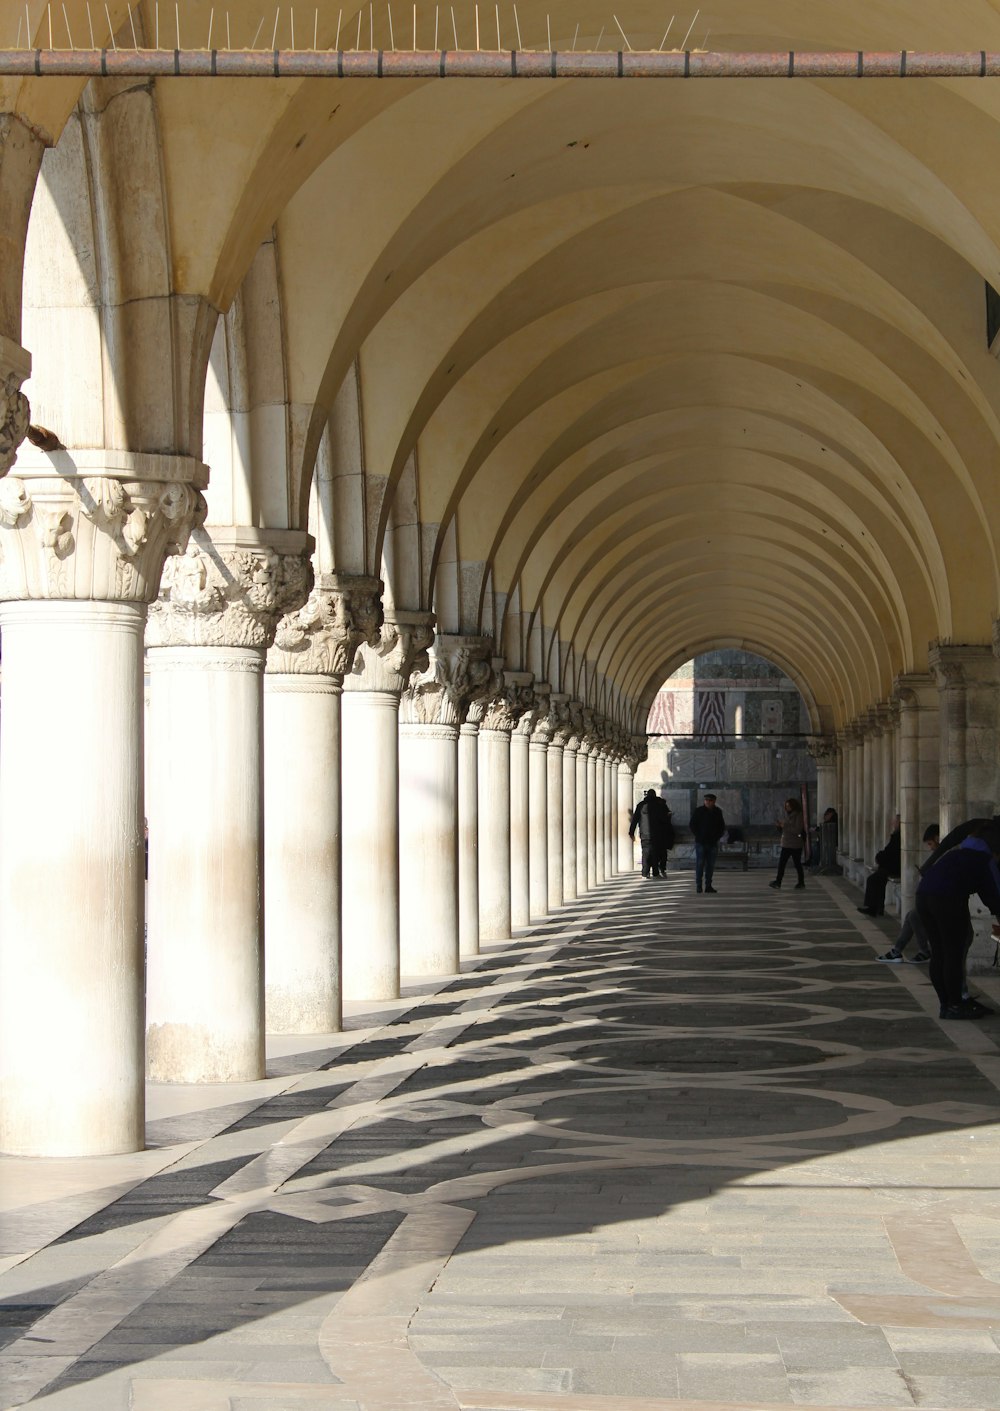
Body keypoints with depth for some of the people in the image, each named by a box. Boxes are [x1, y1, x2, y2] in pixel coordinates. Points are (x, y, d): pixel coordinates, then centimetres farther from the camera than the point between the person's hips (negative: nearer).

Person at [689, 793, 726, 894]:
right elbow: (692, 825, 1)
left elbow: (722, 826, 16)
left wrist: (717, 837, 5)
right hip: (700, 843, -3)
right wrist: (697, 836, -5)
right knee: (700, 864, -5)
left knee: (711, 865, 4)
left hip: (713, 843, 3)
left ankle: (708, 885, 8)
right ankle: (698, 885, -3)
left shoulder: (717, 812, 8)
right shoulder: (699, 811, -1)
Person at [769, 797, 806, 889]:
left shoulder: (798, 816, -9)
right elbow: (782, 831, 19)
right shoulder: (787, 816, 12)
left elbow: (797, 830, -20)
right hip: (786, 844, 7)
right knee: (781, 863, -3)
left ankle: (801, 882, 16)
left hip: (795, 845, -7)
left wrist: (785, 826, -20)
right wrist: (778, 826, -2)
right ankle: (777, 882, -6)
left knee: (797, 864, 4)